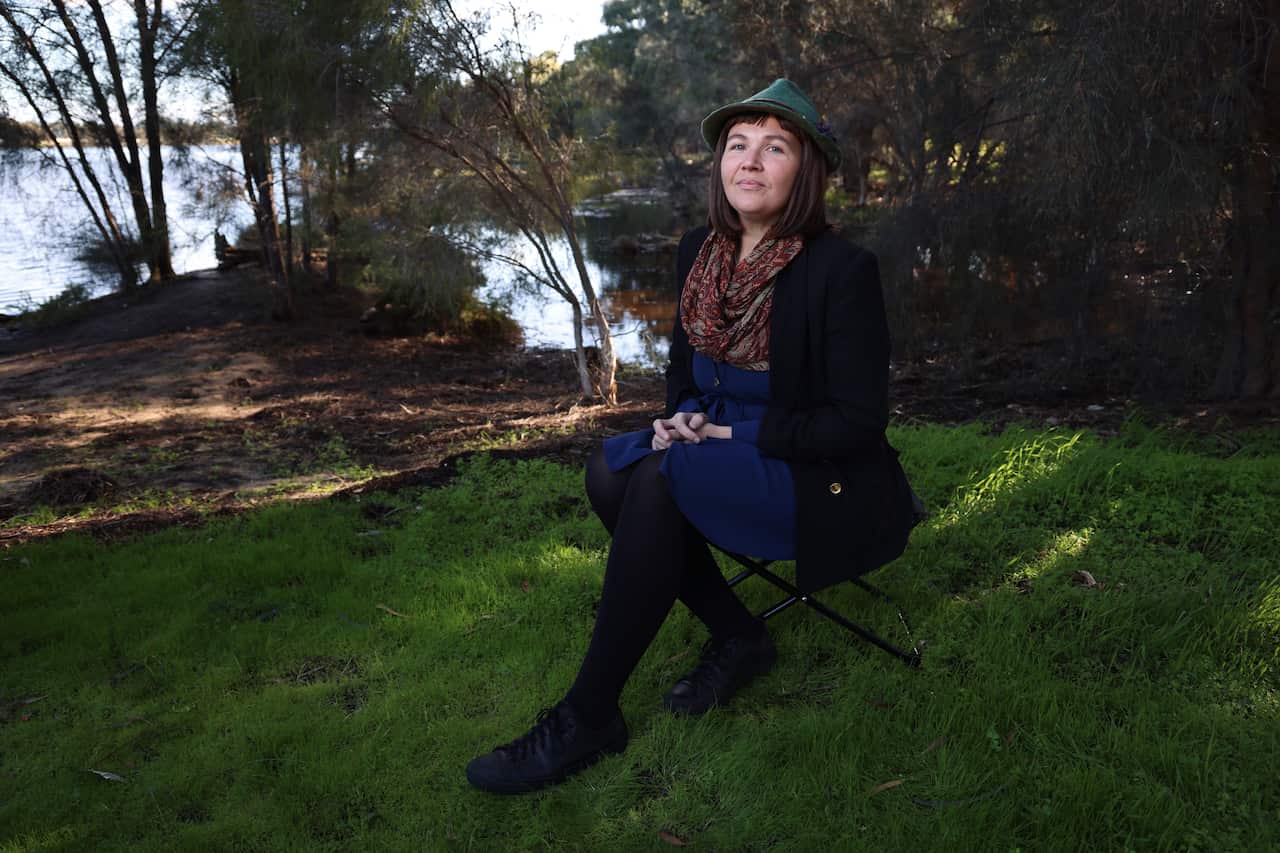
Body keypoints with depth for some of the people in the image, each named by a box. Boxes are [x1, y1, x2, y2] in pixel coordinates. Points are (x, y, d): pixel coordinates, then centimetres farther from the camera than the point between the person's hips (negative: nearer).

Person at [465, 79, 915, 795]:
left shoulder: (842, 269, -16)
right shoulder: (700, 252, 3)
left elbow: (859, 423, -16)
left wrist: (732, 433, -19)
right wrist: (683, 421, -8)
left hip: (822, 479, -7)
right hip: (723, 454, 7)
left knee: (660, 479, -30)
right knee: (611, 469, -19)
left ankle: (588, 717, -20)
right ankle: (737, 637, -5)